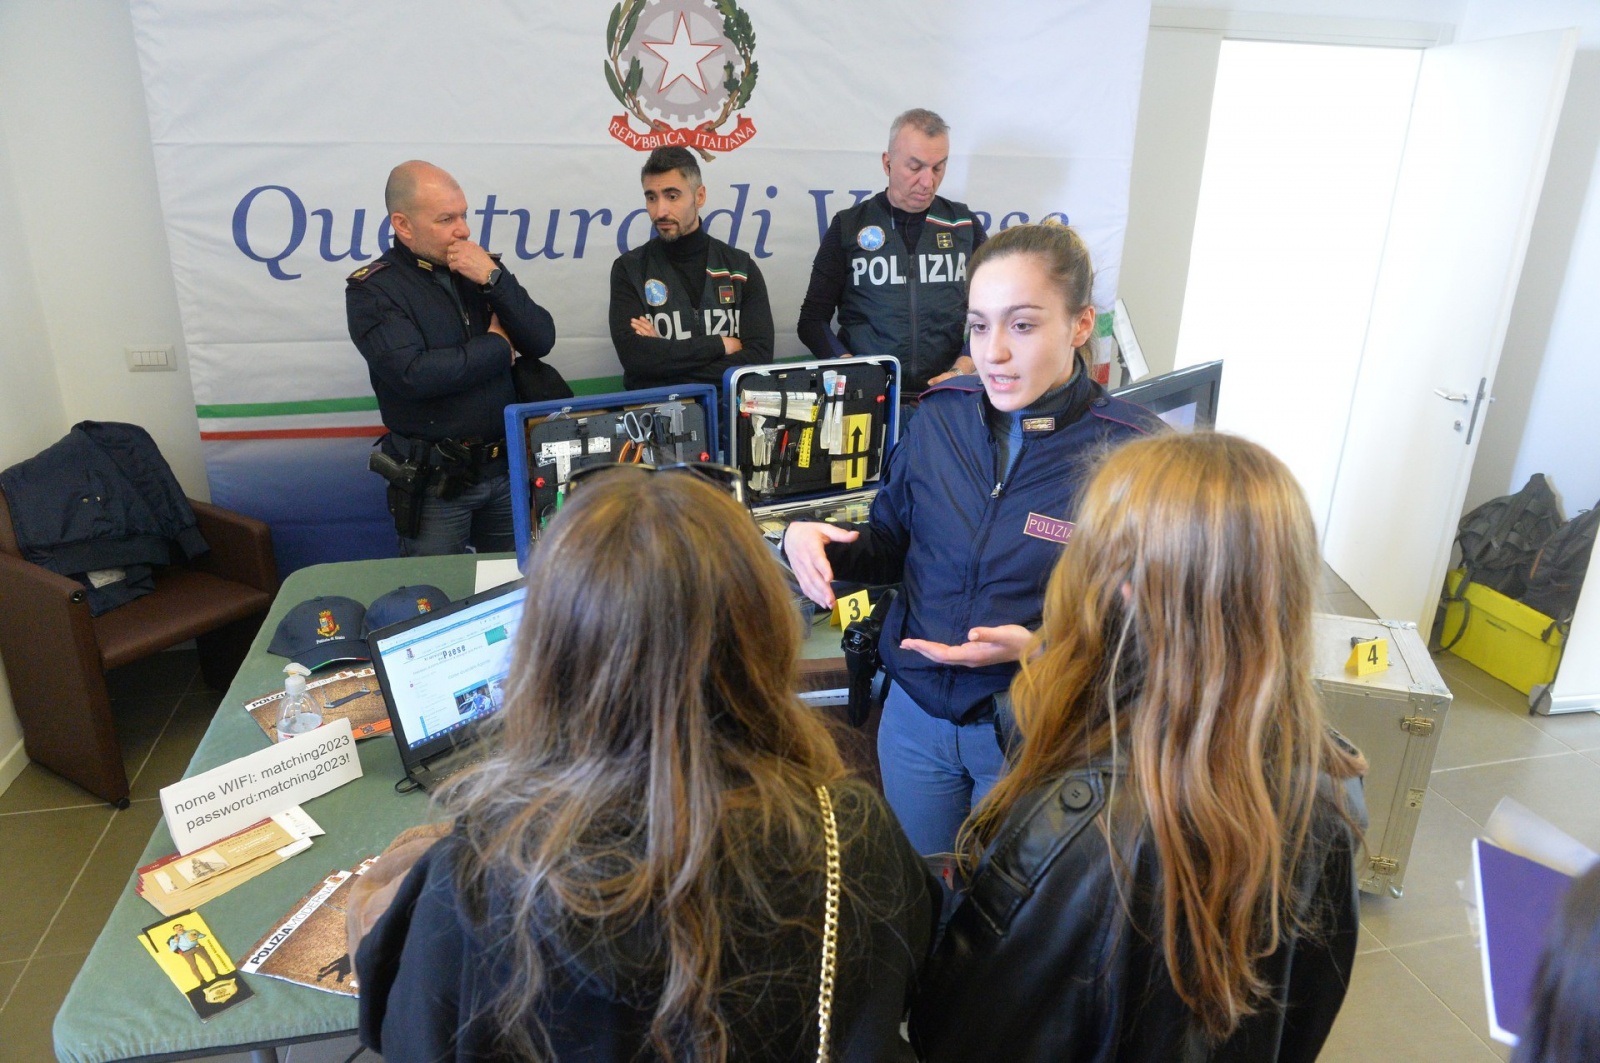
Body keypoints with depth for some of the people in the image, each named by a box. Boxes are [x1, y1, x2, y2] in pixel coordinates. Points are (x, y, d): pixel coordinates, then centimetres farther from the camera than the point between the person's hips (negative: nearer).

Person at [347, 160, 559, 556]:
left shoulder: (481, 268, 5)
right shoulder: (372, 291, -8)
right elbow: (414, 374, -22)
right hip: (435, 481, -4)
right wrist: (497, 347, -11)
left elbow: (541, 341, -3)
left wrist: (493, 278, -15)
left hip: (507, 466, 4)